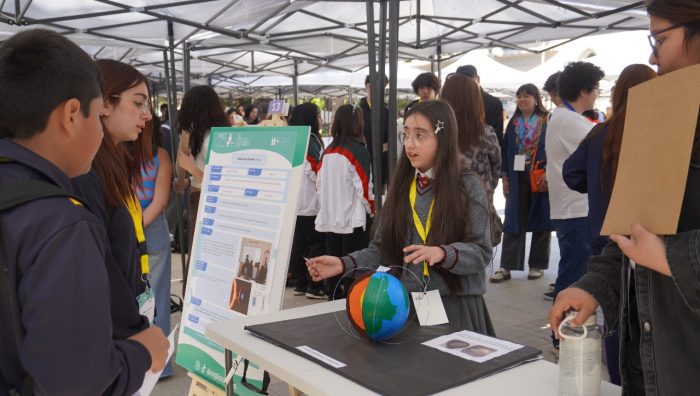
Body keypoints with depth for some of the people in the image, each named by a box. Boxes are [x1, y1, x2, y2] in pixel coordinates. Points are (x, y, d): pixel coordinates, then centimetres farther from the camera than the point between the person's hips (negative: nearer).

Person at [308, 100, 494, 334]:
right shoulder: (401, 185, 5)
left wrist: (443, 254, -27)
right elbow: (383, 247, 5)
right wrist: (344, 264, -9)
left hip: (455, 305, -3)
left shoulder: (469, 185, -6)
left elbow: (481, 252, -9)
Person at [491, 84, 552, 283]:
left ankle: (537, 264, 18)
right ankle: (506, 266, 5)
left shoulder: (547, 122, -3)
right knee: (513, 222, 2)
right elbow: (505, 151, 10)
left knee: (541, 221, 6)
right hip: (517, 179, 3)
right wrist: (505, 177, 5)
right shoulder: (513, 123, 9)